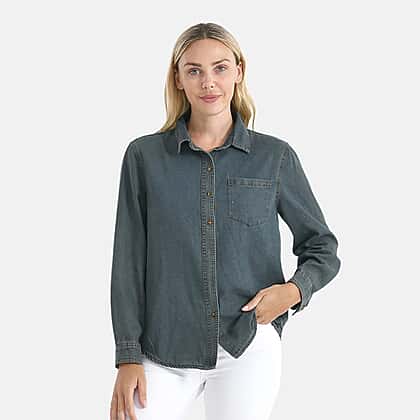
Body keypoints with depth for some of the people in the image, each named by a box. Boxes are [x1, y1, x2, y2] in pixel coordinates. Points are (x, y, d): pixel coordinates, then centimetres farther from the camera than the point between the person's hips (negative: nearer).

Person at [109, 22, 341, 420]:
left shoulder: (275, 156, 1)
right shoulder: (144, 156, 1)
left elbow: (323, 248, 9)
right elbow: (129, 262, 2)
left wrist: (295, 289, -11)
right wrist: (128, 357, -3)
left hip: (249, 346, 0)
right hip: (165, 350, 0)